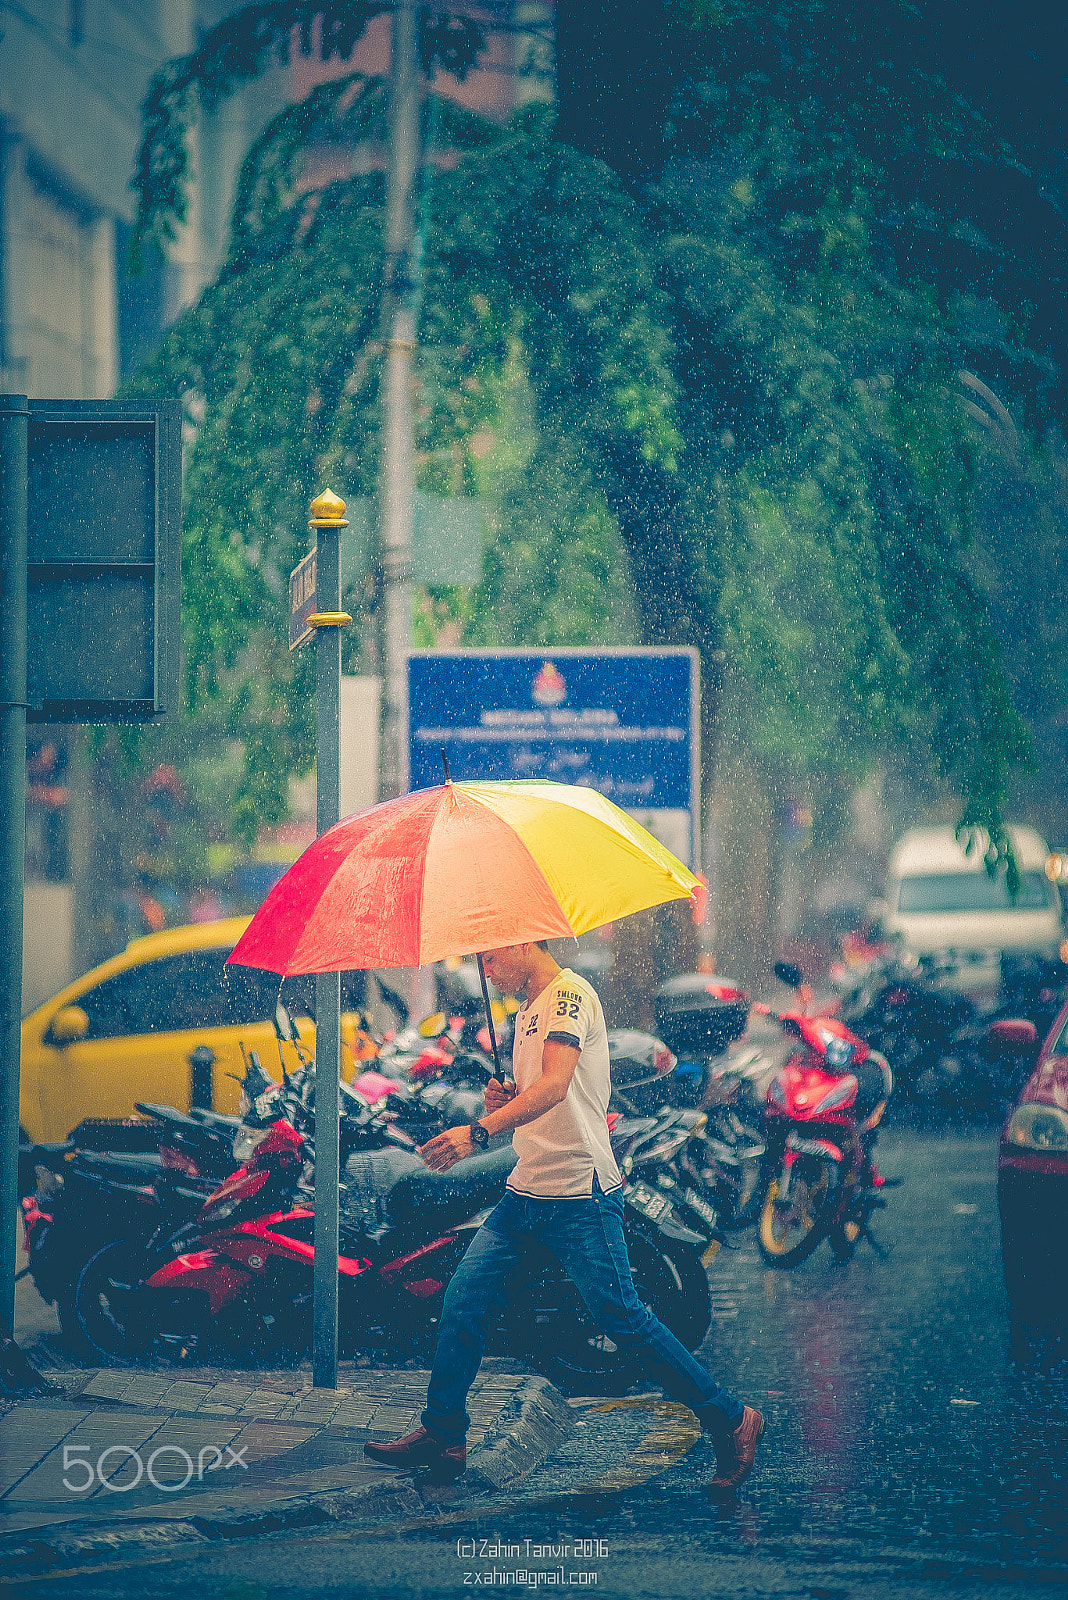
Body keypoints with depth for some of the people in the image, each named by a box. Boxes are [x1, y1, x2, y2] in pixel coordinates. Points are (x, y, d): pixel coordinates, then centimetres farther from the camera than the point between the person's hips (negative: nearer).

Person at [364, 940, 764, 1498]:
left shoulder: (569, 994, -11)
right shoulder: (526, 1015, 19)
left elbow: (555, 1086, -27)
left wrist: (479, 1130, -36)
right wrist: (502, 1100, 4)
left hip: (580, 1193, -9)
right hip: (525, 1192, 9)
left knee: (622, 1317, -9)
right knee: (463, 1298, 1)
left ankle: (730, 1421, 2)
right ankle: (442, 1436, 8)